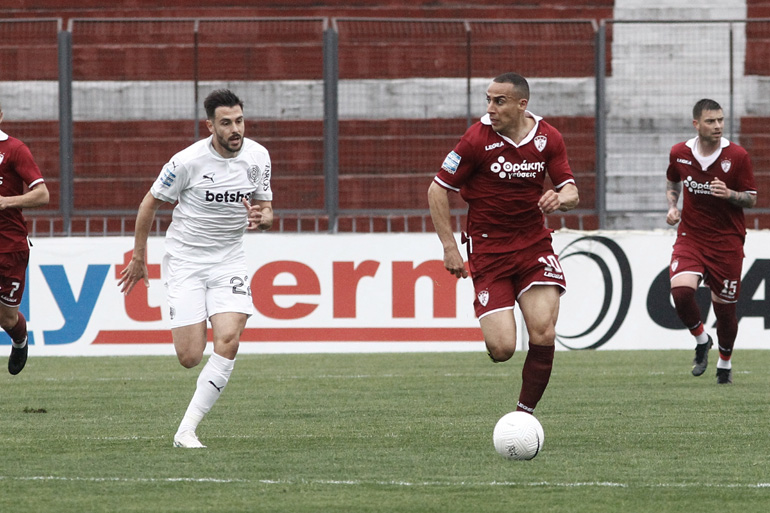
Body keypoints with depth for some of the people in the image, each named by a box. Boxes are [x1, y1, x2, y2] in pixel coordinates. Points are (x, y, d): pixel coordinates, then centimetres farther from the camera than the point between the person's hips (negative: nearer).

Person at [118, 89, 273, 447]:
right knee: (190, 358, -12)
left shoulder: (257, 156, -3)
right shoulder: (188, 161, -15)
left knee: (228, 341, -18)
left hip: (228, 261, 3)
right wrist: (139, 257, 4)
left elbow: (266, 209, 10)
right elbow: (150, 203, -1)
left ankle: (186, 430, -11)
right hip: (184, 260, -3)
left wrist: (262, 218, -15)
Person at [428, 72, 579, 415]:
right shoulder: (477, 138, -10)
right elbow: (438, 190, -4)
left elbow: (571, 193, 5)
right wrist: (449, 248, -8)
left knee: (543, 335, -14)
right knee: (502, 349, -13)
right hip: (488, 249, -3)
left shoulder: (547, 138, 0)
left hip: (534, 244, 3)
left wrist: (560, 198, -20)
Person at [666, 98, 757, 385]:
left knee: (724, 306, 4)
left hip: (727, 240, -1)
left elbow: (751, 200, -2)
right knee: (681, 289, -24)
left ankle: (725, 363, 30)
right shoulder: (679, 153, 0)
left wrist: (729, 194, -21)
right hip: (690, 236, 1)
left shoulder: (737, 156, -8)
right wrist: (672, 207, 2)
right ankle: (701, 340, 4)